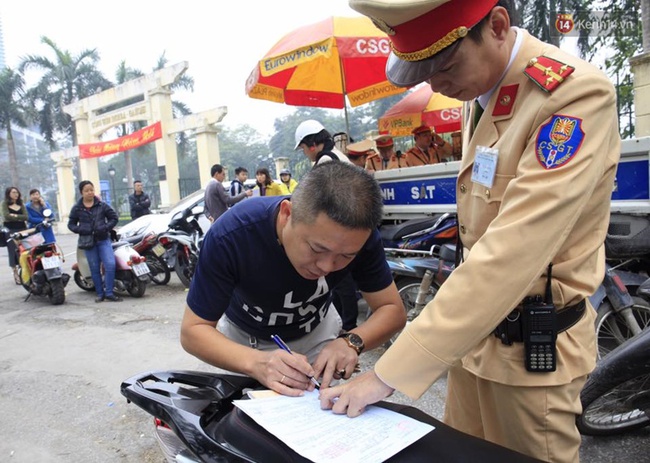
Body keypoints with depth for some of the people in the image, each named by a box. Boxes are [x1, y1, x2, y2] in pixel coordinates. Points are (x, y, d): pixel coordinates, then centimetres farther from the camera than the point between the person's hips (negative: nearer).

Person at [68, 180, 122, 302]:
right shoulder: (77, 208, 4)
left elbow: (114, 218, 6)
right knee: (95, 269, 5)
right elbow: (71, 224, 8)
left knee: (110, 264, -14)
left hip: (103, 239, 0)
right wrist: (81, 230, -11)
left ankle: (109, 293, -4)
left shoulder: (102, 205, 3)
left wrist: (106, 227, -11)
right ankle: (100, 294, 16)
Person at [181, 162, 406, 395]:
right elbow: (192, 331, -29)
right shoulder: (230, 235, -37)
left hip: (316, 332, 2)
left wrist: (351, 342, -41)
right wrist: (256, 362, -48)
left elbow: (393, 309, -20)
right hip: (245, 339, -1)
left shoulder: (359, 234, -30)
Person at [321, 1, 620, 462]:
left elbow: (507, 257, -29)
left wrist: (388, 374, -27)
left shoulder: (576, 95, -22)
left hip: (532, 349, -7)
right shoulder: (482, 94, 4)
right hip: (474, 329, 7)